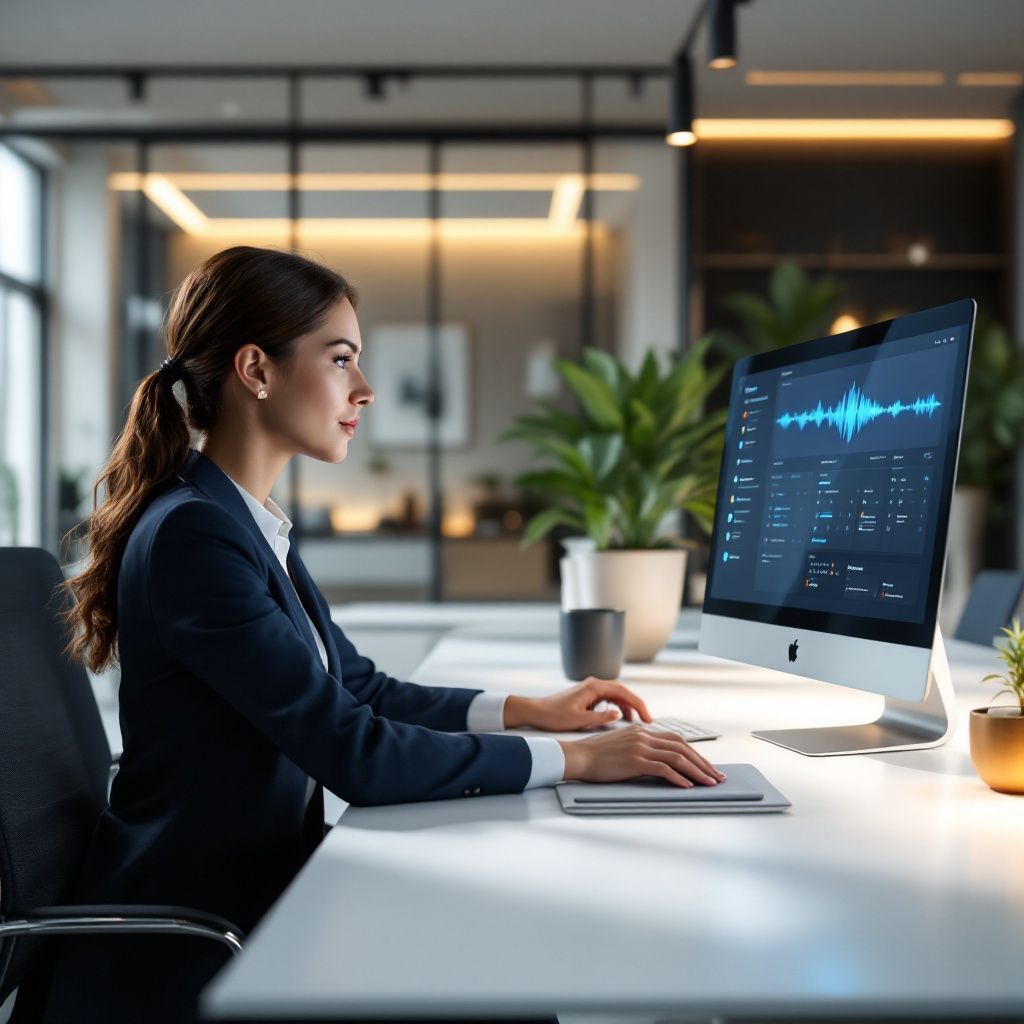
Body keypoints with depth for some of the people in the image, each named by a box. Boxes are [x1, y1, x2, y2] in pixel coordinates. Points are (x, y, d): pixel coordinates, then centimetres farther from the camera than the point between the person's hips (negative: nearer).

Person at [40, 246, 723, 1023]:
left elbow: (362, 689, 15)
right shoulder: (191, 536, -22)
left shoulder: (249, 523, 9)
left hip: (258, 893, 8)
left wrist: (534, 710, 8)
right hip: (186, 959, -8)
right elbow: (355, 753, -23)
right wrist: (575, 759, -18)